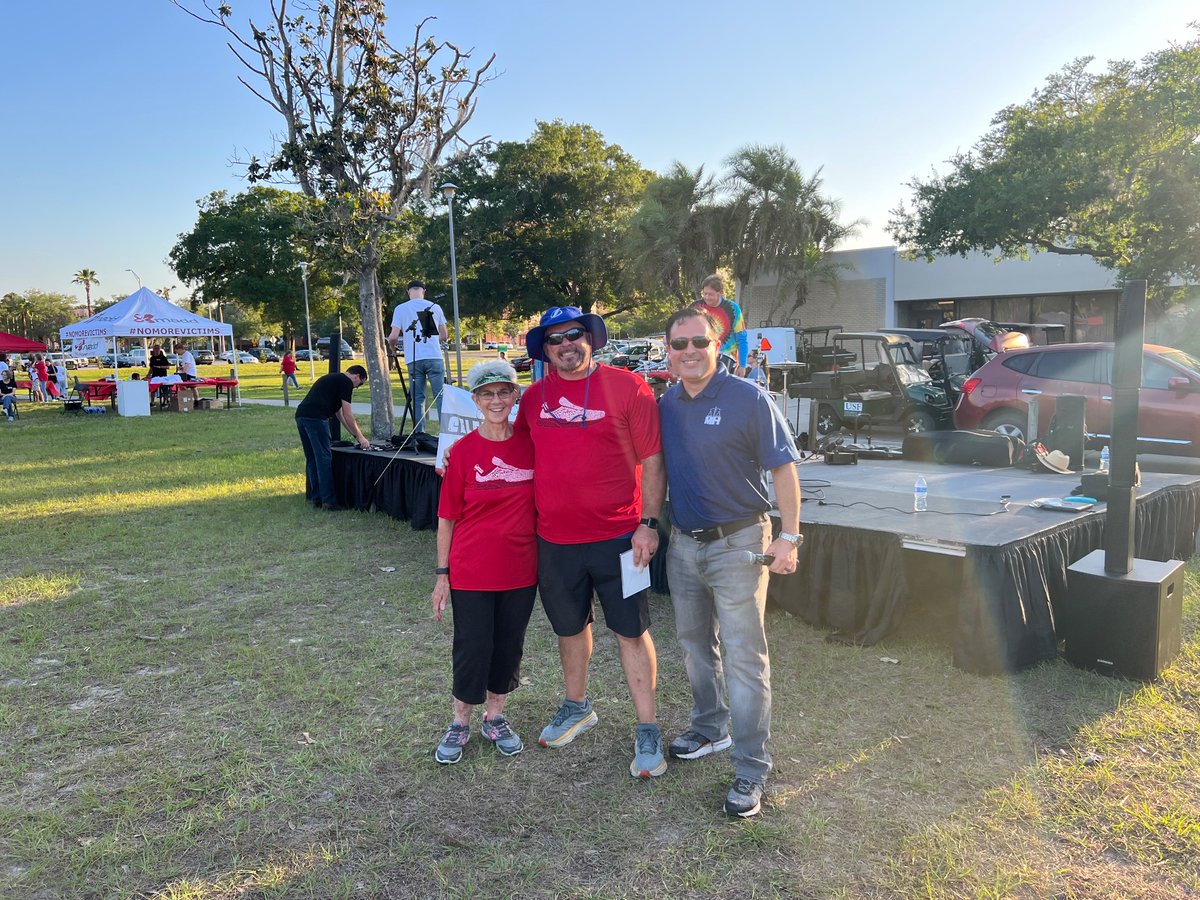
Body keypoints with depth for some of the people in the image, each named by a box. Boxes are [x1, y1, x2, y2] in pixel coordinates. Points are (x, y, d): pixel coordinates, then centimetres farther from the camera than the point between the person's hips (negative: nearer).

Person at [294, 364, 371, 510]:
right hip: (315, 418, -9)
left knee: (311, 459, 16)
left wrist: (356, 434, 34)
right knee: (324, 458, -5)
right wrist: (360, 437, 6)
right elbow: (347, 415, -2)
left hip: (300, 415, 9)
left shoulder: (333, 378, 30)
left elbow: (339, 413, 34)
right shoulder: (346, 382, 2)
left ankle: (315, 497, 21)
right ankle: (328, 500, -3)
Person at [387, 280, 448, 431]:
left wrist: (393, 347, 21)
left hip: (413, 359, 0)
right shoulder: (435, 307, 9)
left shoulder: (400, 309, 5)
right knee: (440, 395, 0)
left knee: (417, 398, 5)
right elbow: (444, 335, 12)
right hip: (434, 357, 0)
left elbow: (393, 337, -1)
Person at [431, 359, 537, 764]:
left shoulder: (531, 445, -2)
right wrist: (442, 574, -3)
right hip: (472, 571, -2)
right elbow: (447, 518, -3)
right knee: (472, 650, 5)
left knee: (508, 648, 13)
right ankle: (460, 723, 28)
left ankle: (495, 717, 34)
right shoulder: (463, 450, -8)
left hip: (520, 570, 2)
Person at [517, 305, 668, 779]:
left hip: (618, 535, -4)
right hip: (555, 539, 4)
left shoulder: (627, 386, -7)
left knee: (631, 630, 4)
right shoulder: (533, 397, 5)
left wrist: (649, 522, -12)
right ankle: (576, 707, 42)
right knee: (570, 626, 19)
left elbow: (652, 459, -7)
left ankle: (647, 730, 18)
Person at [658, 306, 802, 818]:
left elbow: (782, 468, -10)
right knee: (694, 645, 19)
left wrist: (788, 536, -15)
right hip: (683, 544, 6)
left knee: (744, 656, -3)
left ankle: (751, 770, 7)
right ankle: (709, 728, 39)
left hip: (737, 543, -6)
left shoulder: (747, 399, -11)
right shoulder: (665, 406, 5)